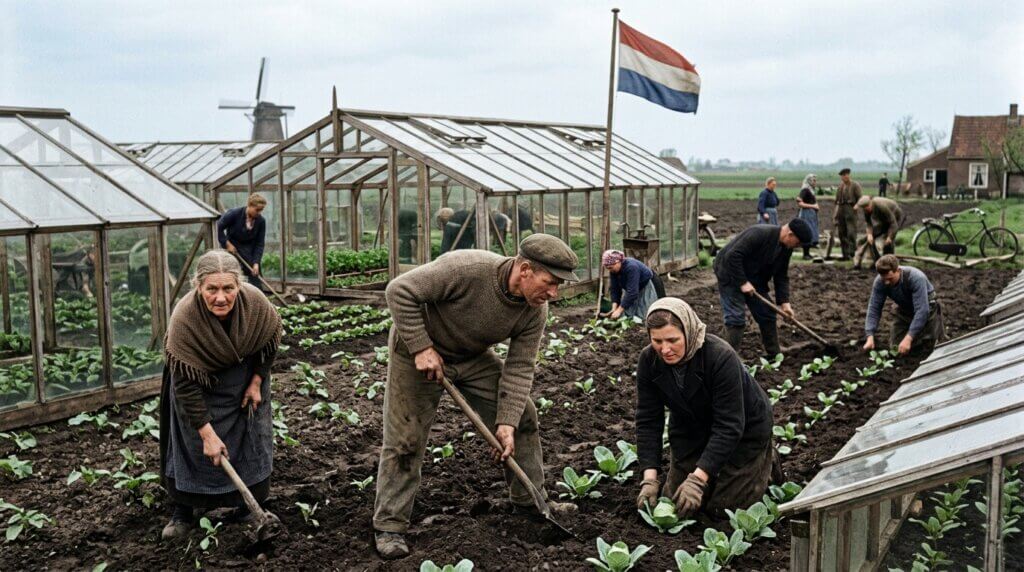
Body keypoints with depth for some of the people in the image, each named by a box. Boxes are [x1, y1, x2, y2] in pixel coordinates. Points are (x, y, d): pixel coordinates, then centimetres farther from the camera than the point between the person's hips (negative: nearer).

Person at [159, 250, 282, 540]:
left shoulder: (254, 301, -32)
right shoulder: (184, 318, -38)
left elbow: (271, 337, -8)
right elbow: (186, 385, -32)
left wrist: (256, 382, -8)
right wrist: (207, 434, -30)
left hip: (245, 378, 2)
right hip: (200, 385, -2)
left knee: (251, 439, 7)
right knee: (192, 441, 1)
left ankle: (248, 506, 24)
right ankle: (182, 513, 19)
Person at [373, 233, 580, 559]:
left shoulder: (535, 310, -17)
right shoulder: (466, 269, -37)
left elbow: (519, 367, -12)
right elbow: (400, 291, -31)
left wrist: (506, 422, -19)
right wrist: (421, 348, -30)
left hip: (474, 356, 6)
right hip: (418, 351, -6)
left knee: (523, 416, 4)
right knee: (405, 440, -5)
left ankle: (530, 500, 21)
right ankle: (389, 526, 9)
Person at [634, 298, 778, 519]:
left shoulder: (721, 357, -36)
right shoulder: (648, 360, -21)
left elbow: (729, 426, -34)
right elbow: (648, 420, -17)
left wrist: (698, 478, -40)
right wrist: (649, 478, -27)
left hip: (744, 428, -5)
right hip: (691, 429, 5)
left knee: (720, 507, -3)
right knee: (673, 499, 7)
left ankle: (766, 460, 22)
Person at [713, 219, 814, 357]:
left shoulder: (786, 248, -4)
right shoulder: (759, 234, -31)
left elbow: (781, 276, 3)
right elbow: (732, 256, -33)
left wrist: (784, 301, -7)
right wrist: (742, 282, -30)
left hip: (755, 279, 8)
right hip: (731, 275, -8)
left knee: (767, 315, 7)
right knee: (736, 318, -15)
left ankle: (774, 356, 18)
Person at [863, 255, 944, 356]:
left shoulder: (916, 278, -37)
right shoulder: (879, 282, -25)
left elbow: (922, 311, -39)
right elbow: (874, 308, -20)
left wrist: (908, 338, -44)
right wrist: (870, 337, -32)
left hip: (926, 306, -4)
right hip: (904, 309, 4)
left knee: (926, 348, -7)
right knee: (895, 346, -1)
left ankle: (938, 328, 24)